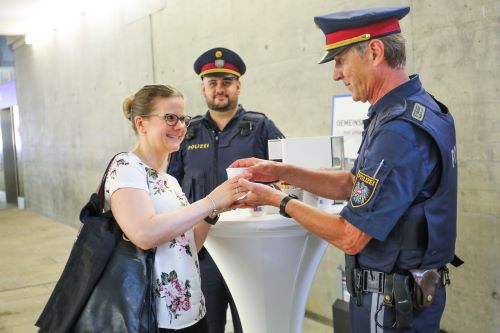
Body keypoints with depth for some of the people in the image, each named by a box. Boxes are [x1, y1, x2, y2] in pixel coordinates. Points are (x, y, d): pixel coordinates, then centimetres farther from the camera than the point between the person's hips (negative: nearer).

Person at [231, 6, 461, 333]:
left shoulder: (402, 130, -27)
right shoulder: (413, 109, 6)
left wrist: (279, 200, -12)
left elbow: (350, 238, -24)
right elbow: (351, 184, 14)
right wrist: (281, 172, 6)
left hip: (391, 303, -9)